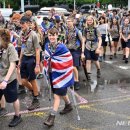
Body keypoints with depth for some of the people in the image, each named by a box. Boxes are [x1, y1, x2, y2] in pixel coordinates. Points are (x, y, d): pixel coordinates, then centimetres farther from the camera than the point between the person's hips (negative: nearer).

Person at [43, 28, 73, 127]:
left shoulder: (62, 47, -19)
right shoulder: (47, 46, 1)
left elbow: (68, 61, -15)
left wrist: (68, 74, -13)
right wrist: (47, 72, 13)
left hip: (60, 74, -7)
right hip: (51, 73, 7)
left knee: (57, 95, -6)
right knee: (61, 92, 22)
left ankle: (52, 117, -3)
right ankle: (69, 105, 45)